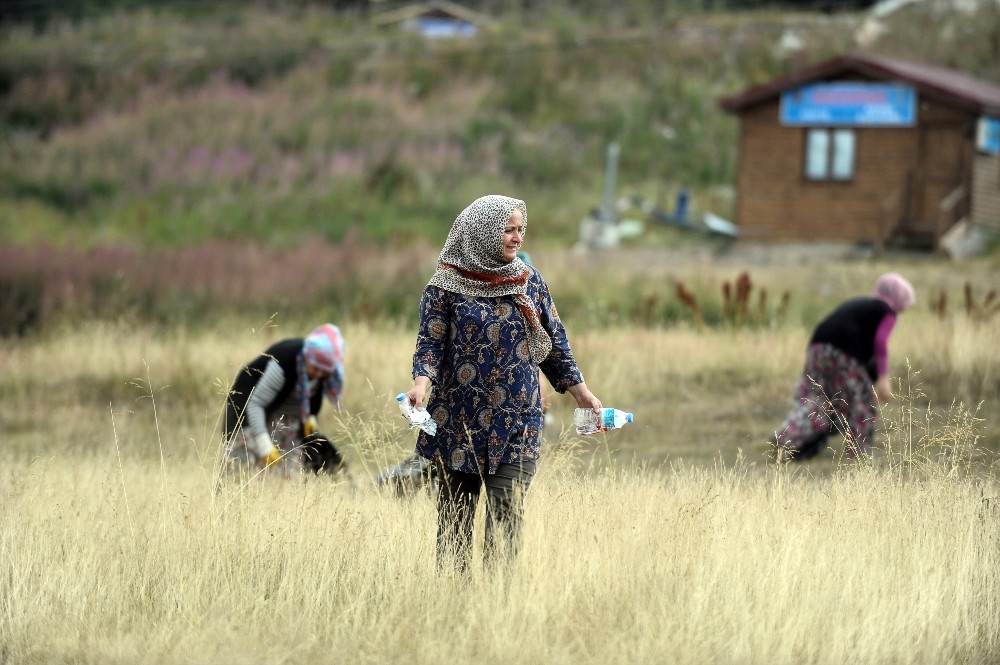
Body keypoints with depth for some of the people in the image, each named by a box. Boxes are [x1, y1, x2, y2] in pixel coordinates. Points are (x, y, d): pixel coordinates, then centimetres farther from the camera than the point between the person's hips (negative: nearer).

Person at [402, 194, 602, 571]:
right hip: (458, 422, -2)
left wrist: (578, 389, 11)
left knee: (507, 518, -6)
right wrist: (422, 382, -24)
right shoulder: (448, 284, -2)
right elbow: (431, 341, -6)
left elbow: (553, 342, 14)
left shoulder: (529, 281, 8)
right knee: (455, 517, 4)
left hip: (517, 424, 2)